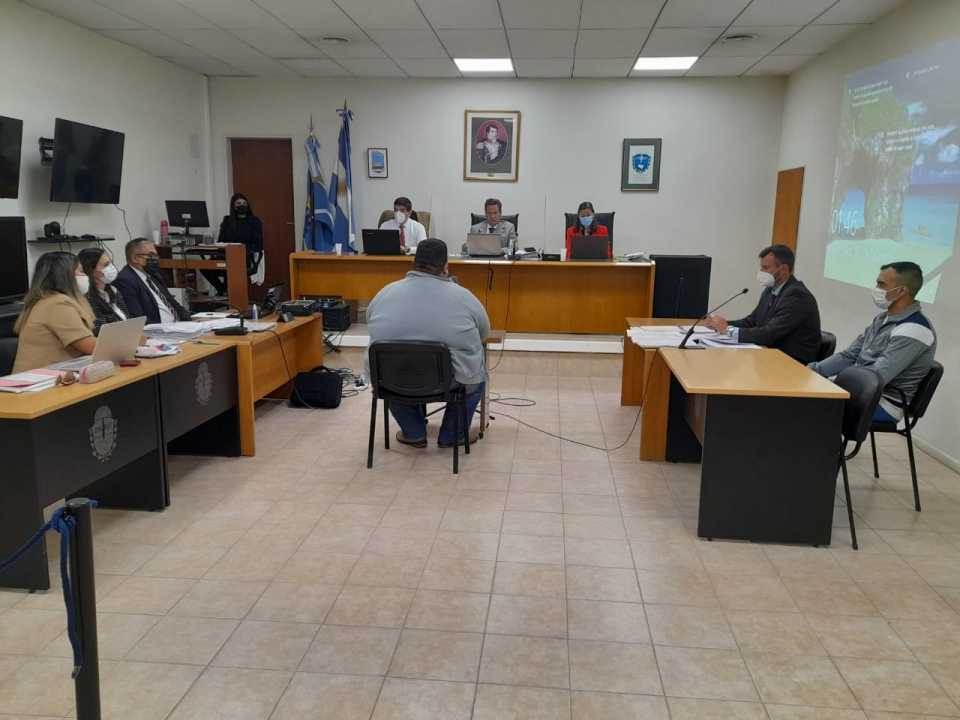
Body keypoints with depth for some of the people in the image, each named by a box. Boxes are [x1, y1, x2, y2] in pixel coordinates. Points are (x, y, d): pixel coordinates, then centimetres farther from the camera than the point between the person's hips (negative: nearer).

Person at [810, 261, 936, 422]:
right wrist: (812, 370, -3)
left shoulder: (913, 331, -20)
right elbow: (849, 356, 10)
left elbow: (876, 377, -26)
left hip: (884, 403, -8)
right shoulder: (883, 319, 10)